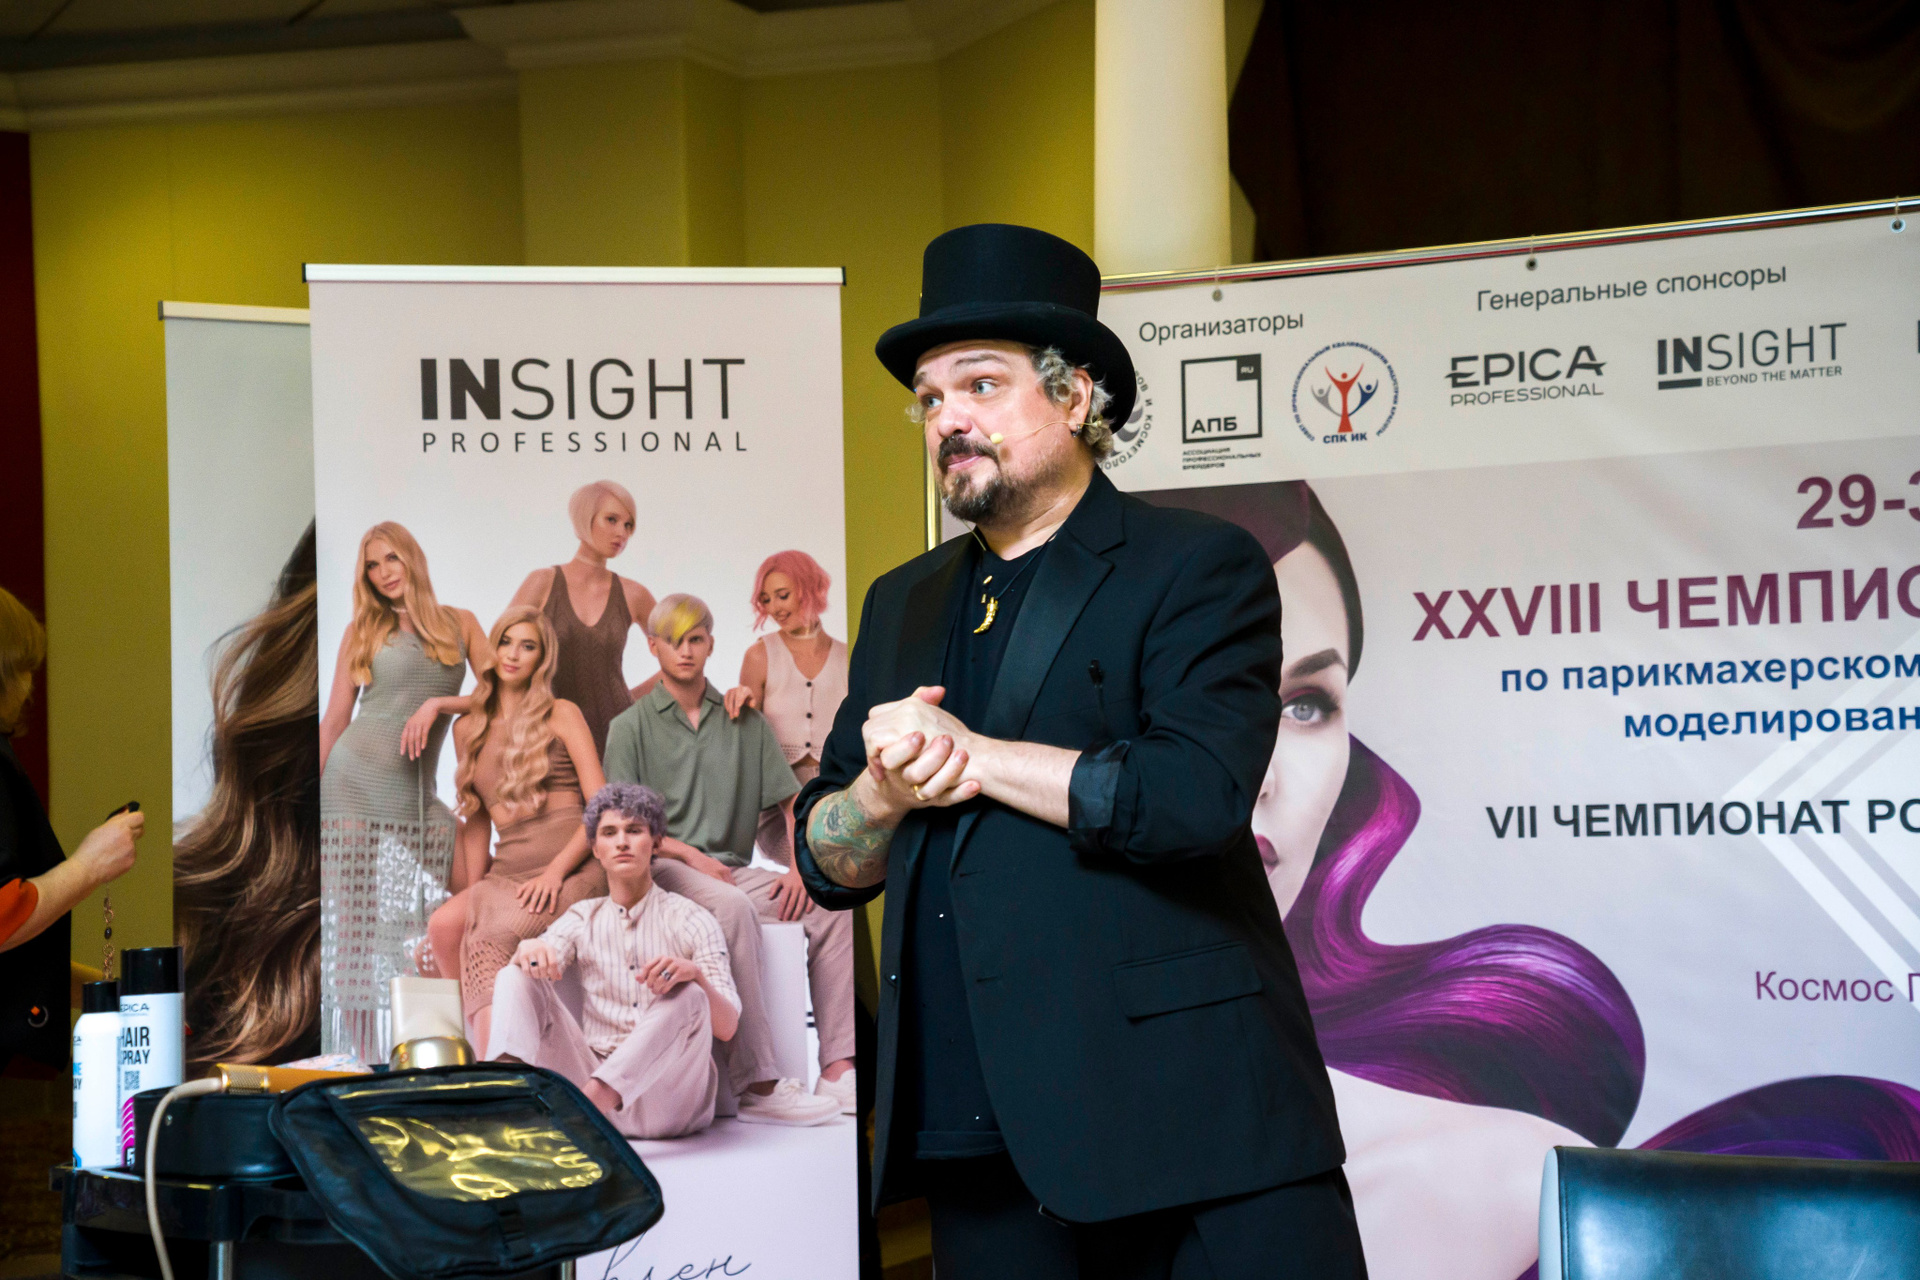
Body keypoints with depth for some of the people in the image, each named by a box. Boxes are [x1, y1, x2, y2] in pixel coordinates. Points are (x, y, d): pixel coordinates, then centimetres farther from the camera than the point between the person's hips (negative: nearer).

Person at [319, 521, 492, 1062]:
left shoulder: (460, 624, 10)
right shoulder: (363, 629, 8)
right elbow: (335, 718, 8)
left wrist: (440, 703, -11)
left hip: (417, 792, 1)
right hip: (353, 782, -1)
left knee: (437, 928, -7)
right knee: (352, 925, -4)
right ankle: (366, 1059, 1)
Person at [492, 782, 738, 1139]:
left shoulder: (690, 920, 7)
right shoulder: (583, 919, 19)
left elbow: (727, 1027, -4)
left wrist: (695, 973, -26)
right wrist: (528, 949, -25)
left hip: (664, 1098, -3)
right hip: (593, 1075, 3)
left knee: (687, 996, -30)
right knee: (516, 977, -8)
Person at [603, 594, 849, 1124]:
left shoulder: (744, 721, 16)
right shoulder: (630, 727, 6)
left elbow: (791, 801, 14)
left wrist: (800, 868, -3)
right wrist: (689, 854, -14)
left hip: (731, 868, 5)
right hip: (663, 869, -4)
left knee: (832, 906, -20)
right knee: (732, 906, -37)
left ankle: (837, 1072, -24)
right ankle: (757, 1086, -41)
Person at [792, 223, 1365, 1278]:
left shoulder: (1199, 568, -1)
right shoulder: (904, 605, 18)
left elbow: (1196, 794, -18)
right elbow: (827, 864, 16)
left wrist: (973, 755, -8)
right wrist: (887, 791, -6)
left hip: (1185, 1118, -5)